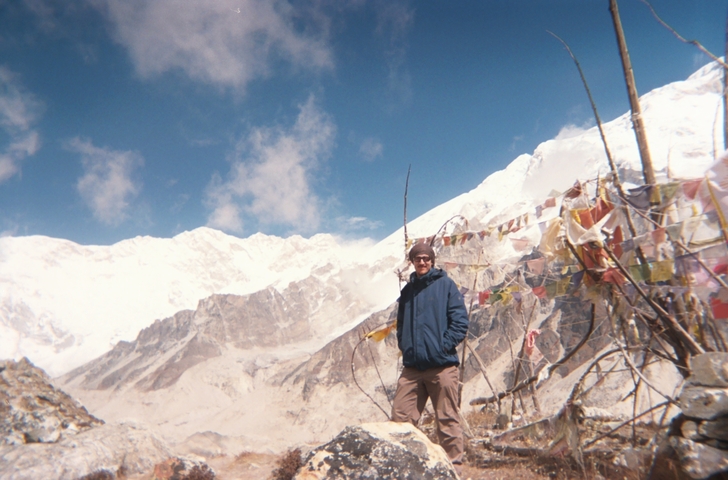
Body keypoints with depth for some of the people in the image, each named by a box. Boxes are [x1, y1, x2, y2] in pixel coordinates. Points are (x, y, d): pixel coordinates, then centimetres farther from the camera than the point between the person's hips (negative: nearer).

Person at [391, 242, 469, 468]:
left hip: (442, 365, -4)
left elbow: (460, 321, -5)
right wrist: (404, 345, 7)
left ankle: (454, 464, 16)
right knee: (400, 418, 5)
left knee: (447, 419, 3)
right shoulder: (408, 290, 15)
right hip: (412, 366, 5)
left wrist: (444, 346, -11)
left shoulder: (446, 284, 1)